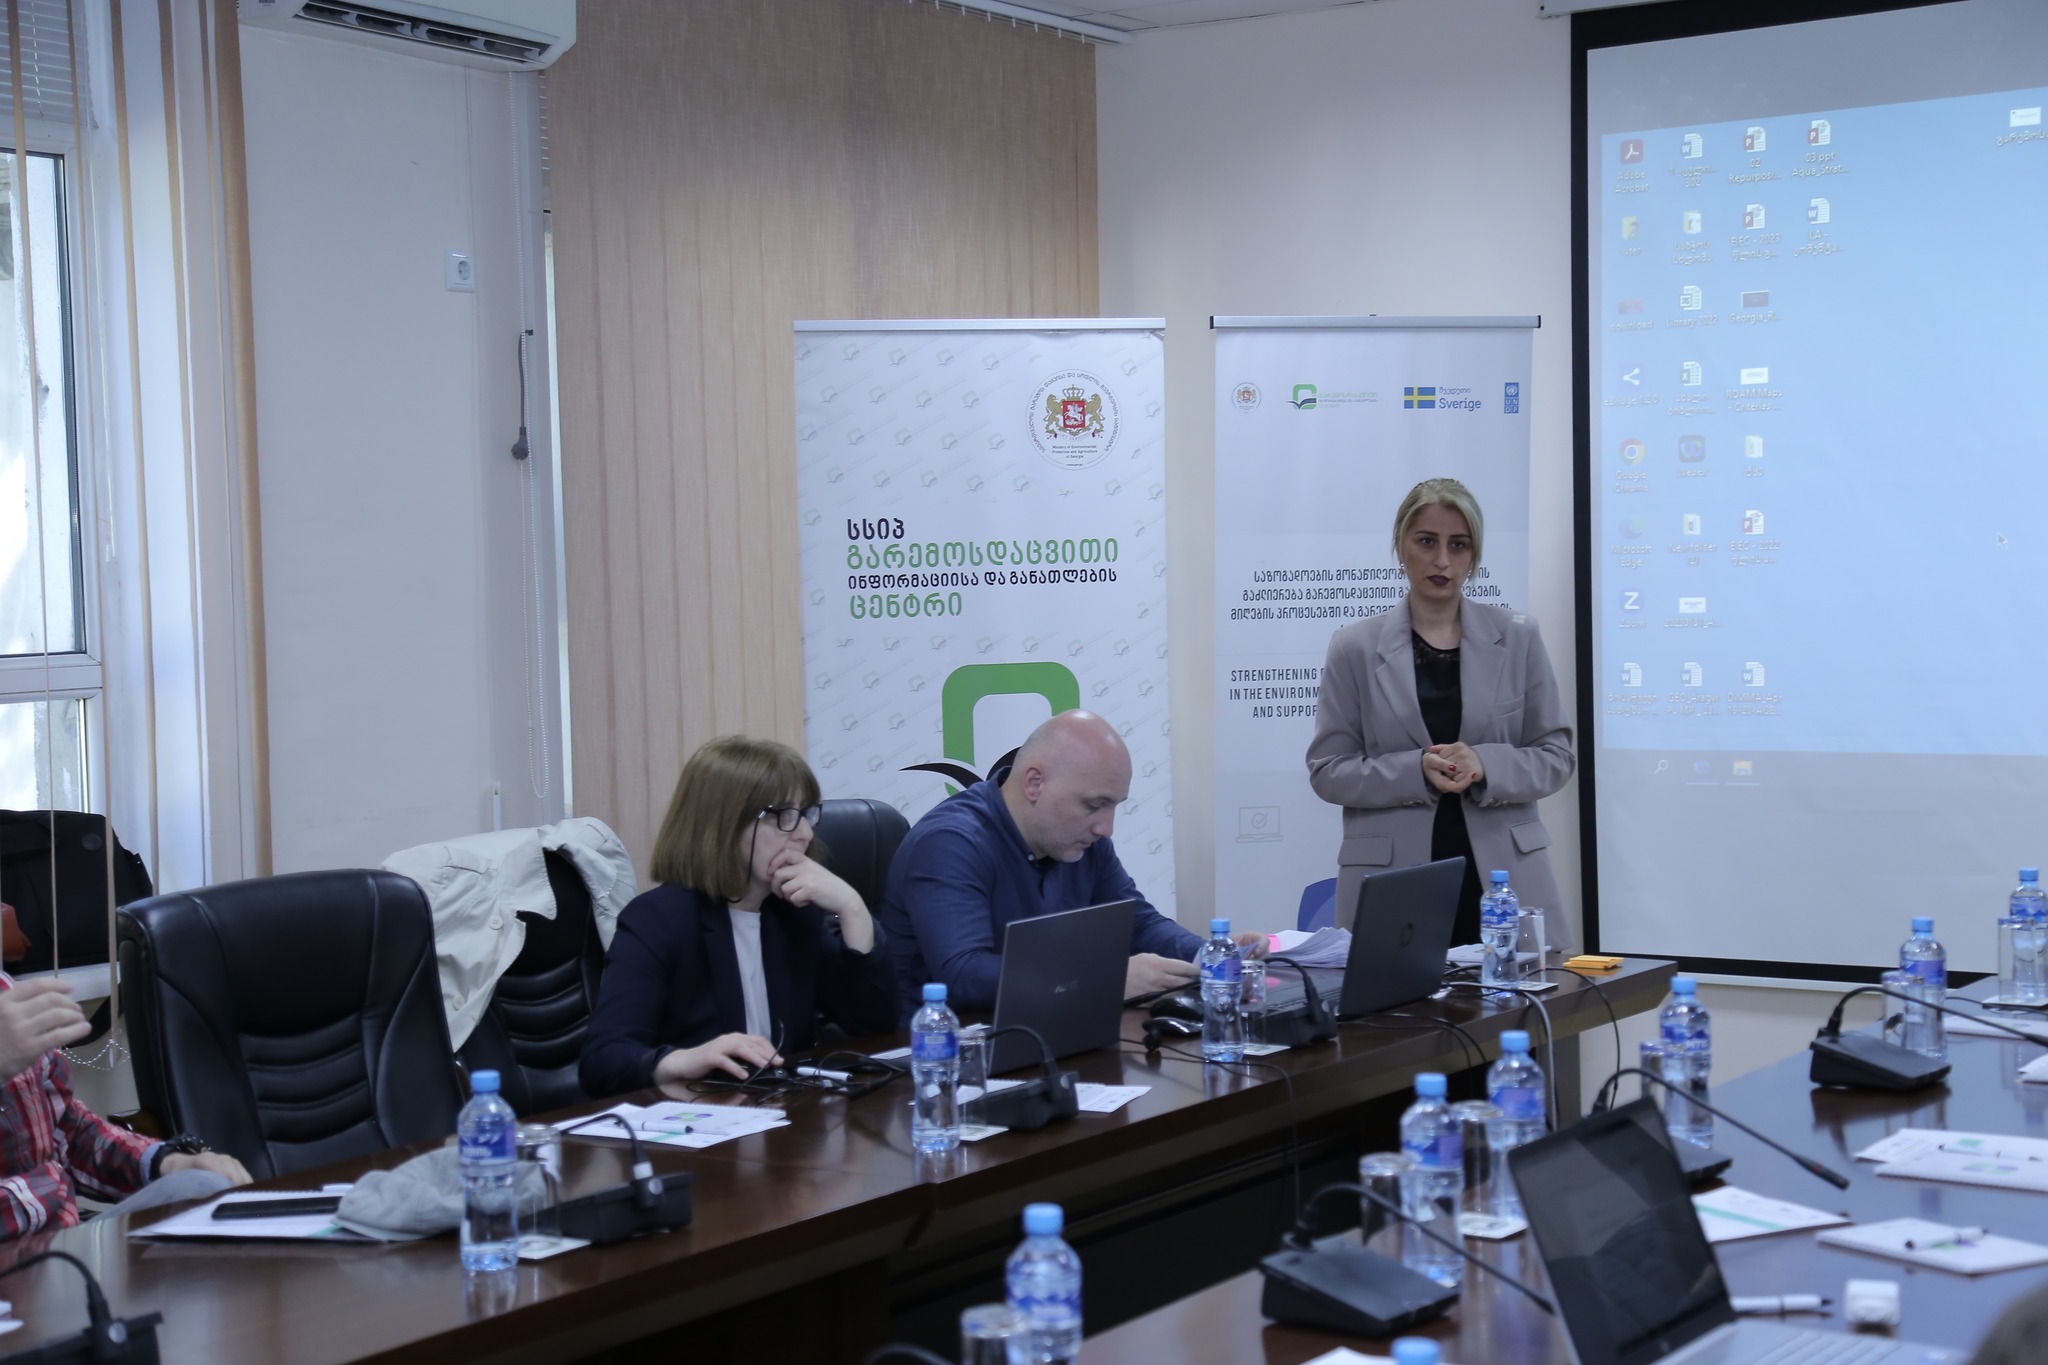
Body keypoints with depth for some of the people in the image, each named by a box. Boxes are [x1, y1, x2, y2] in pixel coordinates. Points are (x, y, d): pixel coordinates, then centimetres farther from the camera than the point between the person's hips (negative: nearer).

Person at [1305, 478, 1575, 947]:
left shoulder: (1517, 639, 7)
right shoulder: (1355, 648, 3)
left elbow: (1555, 755, 6)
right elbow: (1328, 771, 2)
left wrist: (1486, 766, -13)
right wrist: (1416, 771, -14)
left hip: (1502, 872, 1)